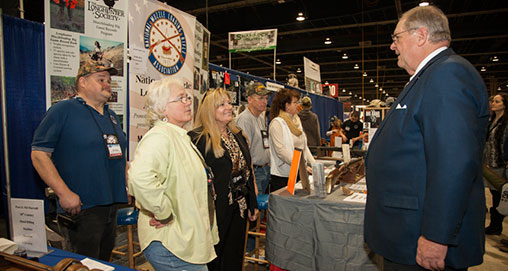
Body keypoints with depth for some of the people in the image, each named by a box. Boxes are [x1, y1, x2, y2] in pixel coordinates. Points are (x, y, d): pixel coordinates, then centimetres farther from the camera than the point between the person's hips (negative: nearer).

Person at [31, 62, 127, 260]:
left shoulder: (111, 116, 15)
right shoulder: (63, 110, -6)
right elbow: (39, 154, -11)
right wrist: (64, 193, -18)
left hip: (111, 206, 7)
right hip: (80, 208, -7)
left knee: (104, 263, 18)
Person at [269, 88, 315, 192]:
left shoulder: (296, 120, 13)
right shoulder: (277, 123, -12)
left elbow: (304, 146, 15)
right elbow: (281, 151, -20)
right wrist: (302, 166, -23)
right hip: (282, 176, -7)